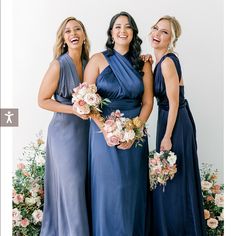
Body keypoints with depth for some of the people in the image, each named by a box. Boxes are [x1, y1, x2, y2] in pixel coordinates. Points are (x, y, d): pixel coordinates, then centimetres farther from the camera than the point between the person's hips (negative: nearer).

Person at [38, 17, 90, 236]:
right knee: (71, 186, 0)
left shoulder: (88, 63, 3)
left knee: (83, 184, 13)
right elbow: (43, 100, -9)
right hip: (64, 130, -5)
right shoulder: (59, 64, -13)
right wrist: (74, 109, -18)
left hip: (85, 129, 6)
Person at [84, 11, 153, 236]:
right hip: (104, 133, -2)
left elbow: (147, 102, 4)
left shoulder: (143, 64, 7)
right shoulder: (98, 60, 0)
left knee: (133, 189, 9)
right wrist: (105, 129, -15)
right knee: (108, 189, 3)